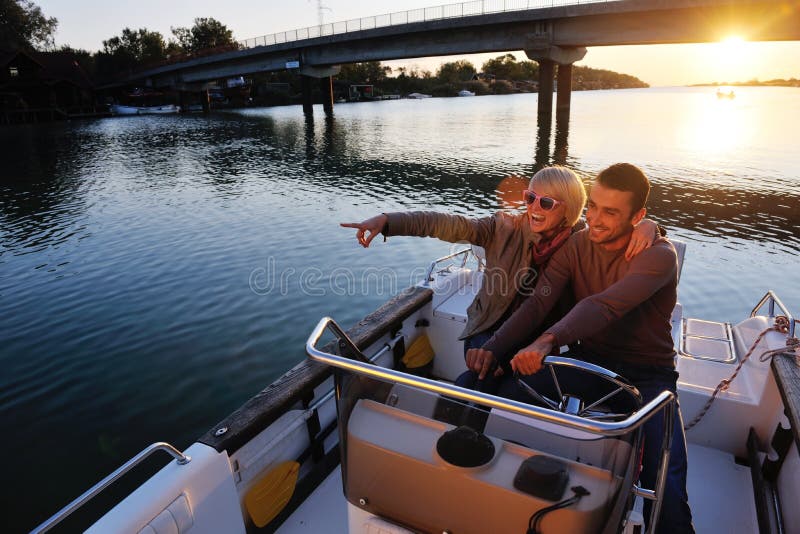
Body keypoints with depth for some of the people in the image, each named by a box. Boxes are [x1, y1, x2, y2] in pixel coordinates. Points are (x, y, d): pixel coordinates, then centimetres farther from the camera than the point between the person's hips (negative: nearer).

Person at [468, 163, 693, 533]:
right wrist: (493, 348, -29)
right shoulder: (577, 245, -3)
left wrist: (548, 341, -53)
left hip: (646, 374, -3)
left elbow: (603, 306, -37)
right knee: (507, 392, -19)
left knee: (665, 487, -22)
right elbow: (536, 304, -14)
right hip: (589, 361, 3)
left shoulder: (659, 256, -18)